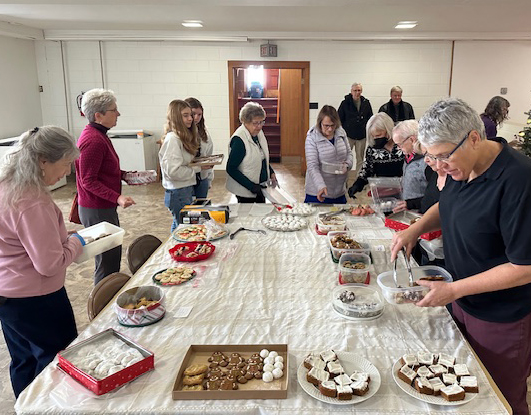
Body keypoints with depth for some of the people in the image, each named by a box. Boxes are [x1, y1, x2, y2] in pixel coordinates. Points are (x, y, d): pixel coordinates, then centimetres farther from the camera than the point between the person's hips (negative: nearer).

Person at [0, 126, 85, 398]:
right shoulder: (33, 203, -29)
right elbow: (50, 264, -27)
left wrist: (64, 237, 7)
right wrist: (76, 242, -10)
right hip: (34, 299, -9)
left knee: (24, 360, 25)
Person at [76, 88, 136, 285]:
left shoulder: (98, 135, 10)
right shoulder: (92, 140, -22)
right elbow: (88, 181, -22)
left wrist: (124, 175, 9)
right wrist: (117, 198, -30)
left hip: (105, 207, 11)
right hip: (97, 211, -11)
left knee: (114, 256, 20)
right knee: (106, 262, -1)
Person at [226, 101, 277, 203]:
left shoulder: (259, 133, 2)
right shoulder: (239, 139, -22)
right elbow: (231, 169, -21)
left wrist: (271, 172, 2)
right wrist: (251, 186, -24)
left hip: (260, 187, 8)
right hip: (245, 191, -8)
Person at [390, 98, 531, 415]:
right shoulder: (462, 168, -3)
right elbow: (446, 206, 17)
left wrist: (455, 289, -22)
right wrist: (417, 228, -2)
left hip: (503, 320, -7)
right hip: (464, 303, 7)